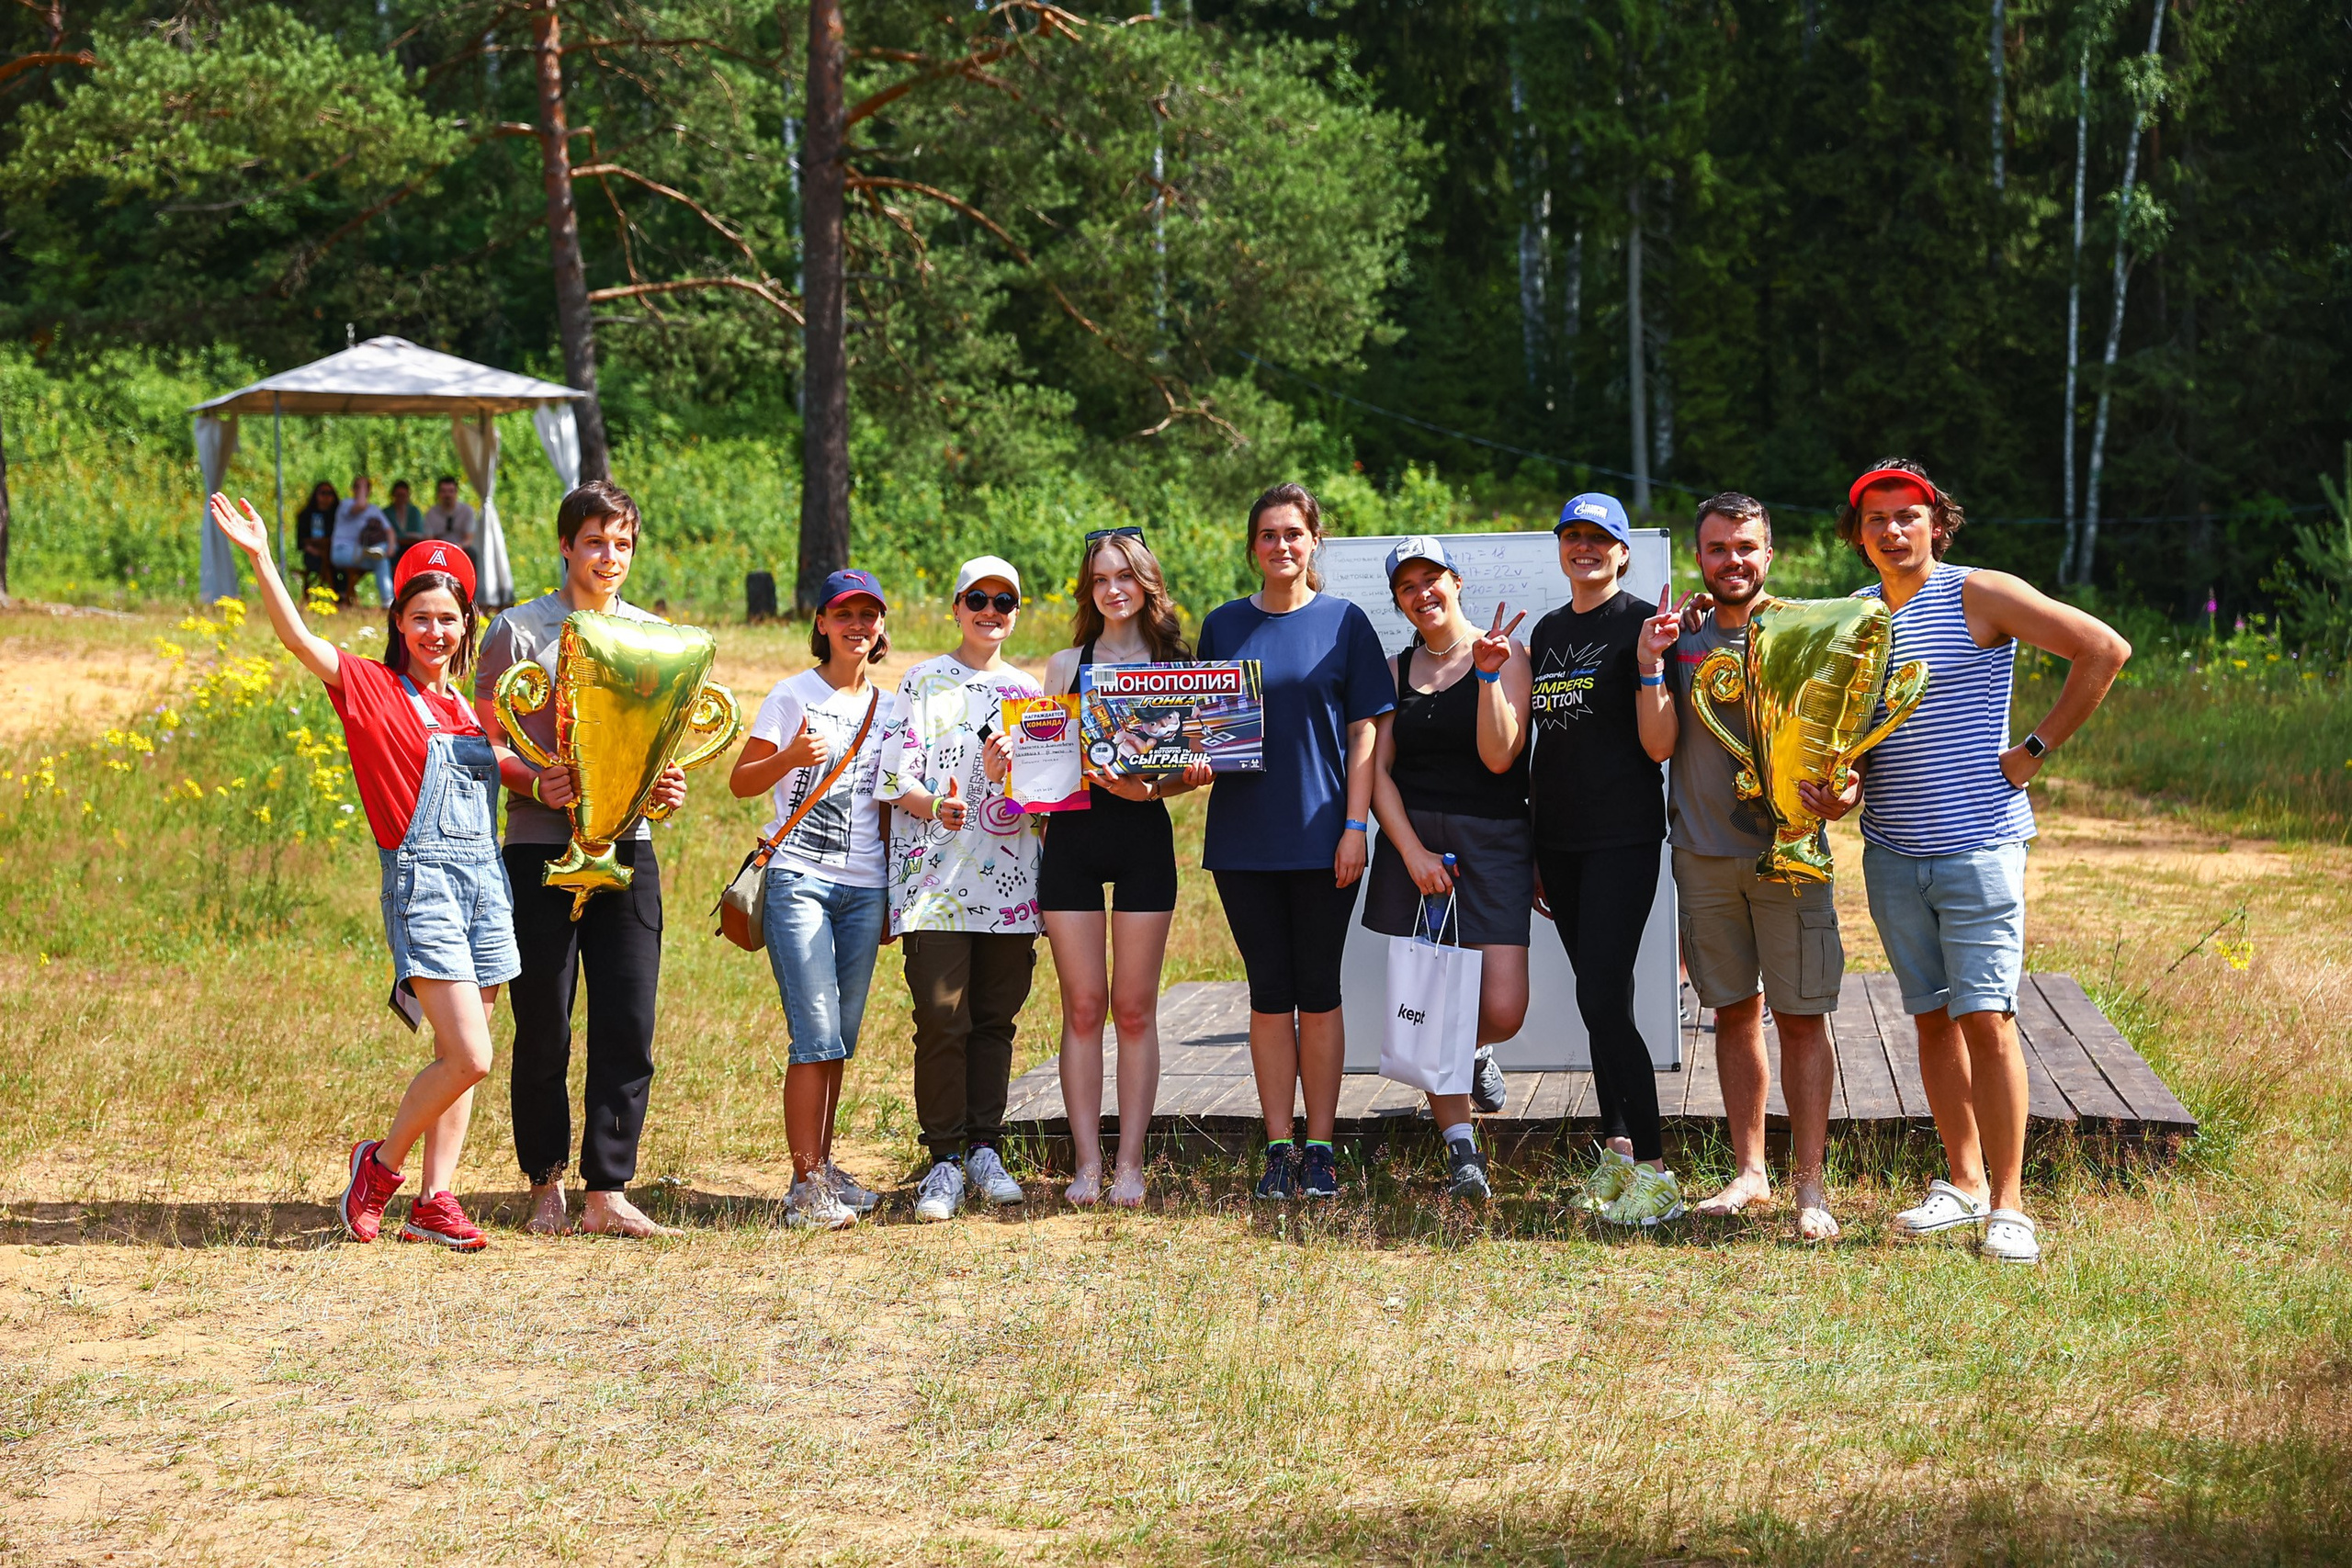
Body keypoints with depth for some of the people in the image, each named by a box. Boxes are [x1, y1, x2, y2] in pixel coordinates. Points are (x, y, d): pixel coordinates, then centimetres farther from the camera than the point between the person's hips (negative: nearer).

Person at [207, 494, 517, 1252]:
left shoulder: (466, 708, 17)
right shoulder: (371, 686, -1)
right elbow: (298, 637, -14)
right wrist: (261, 560, -26)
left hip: (485, 880, 7)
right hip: (421, 882, -6)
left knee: (465, 1056, 5)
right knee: (468, 1056, -14)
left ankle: (434, 1199, 11)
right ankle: (381, 1162, 6)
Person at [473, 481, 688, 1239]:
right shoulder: (520, 630, 0)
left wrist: (669, 786, -2)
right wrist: (537, 786, -19)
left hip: (627, 848, 3)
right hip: (541, 848, -3)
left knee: (628, 1028, -2)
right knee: (544, 1032, 2)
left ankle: (607, 1192, 3)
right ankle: (546, 1185, 16)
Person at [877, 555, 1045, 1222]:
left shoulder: (1027, 690, 14)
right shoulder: (925, 682, 5)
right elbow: (896, 776, -2)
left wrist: (1010, 772, -9)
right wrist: (934, 805, -22)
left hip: (1010, 883, 3)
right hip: (936, 877, -3)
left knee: (995, 1020, 6)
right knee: (942, 1019, -8)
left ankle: (984, 1150, 16)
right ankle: (945, 1160, -1)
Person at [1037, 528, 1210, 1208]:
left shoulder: (1174, 664, 8)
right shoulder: (1067, 664, 12)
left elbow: (1191, 766, 3)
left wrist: (1151, 787, -16)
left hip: (1144, 834, -1)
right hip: (1073, 836, 1)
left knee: (1135, 1007, 0)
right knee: (1083, 1006, 0)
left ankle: (1130, 1164, 5)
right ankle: (1087, 1162, 4)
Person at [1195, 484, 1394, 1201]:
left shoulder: (1344, 623, 2)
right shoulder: (1223, 625, 9)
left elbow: (1364, 732, 0)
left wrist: (1355, 826, -7)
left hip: (1320, 837, -2)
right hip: (1244, 838, 2)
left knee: (1317, 993, 2)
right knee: (1269, 994, 5)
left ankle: (1320, 1148, 10)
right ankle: (1278, 1149, 11)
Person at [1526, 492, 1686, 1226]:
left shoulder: (1640, 623, -5)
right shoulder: (1548, 630, 15)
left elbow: (1658, 746, -10)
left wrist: (1650, 666, -25)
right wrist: (1530, 850, 18)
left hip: (1623, 838, -7)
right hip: (1559, 840, 7)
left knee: (1603, 1000, -14)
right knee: (1599, 1004, 10)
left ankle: (1653, 1173, -10)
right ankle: (1618, 1155, 17)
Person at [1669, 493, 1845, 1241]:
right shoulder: (1679, 633, 7)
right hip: (1703, 850, 3)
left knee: (1802, 1016, -2)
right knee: (1733, 1011, 10)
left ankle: (1809, 1184, 3)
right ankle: (1749, 1169, 21)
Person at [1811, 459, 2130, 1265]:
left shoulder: (1981, 596, -6)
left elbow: (2105, 649, -9)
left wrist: (2035, 750, -8)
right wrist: (1840, 787, -3)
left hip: (1979, 841, -5)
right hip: (1891, 851, 5)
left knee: (1985, 1017, -10)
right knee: (1932, 1017, 9)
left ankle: (2008, 1204, -6)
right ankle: (1963, 1182, 19)